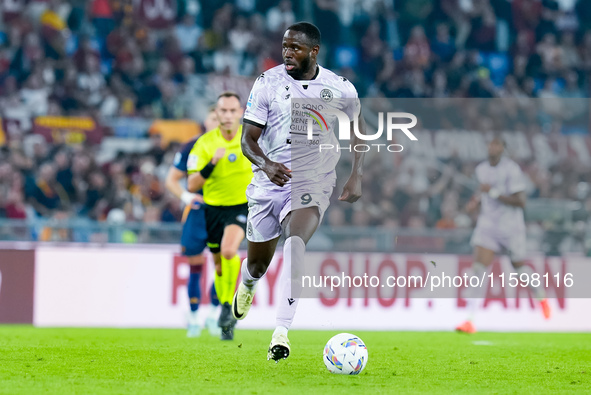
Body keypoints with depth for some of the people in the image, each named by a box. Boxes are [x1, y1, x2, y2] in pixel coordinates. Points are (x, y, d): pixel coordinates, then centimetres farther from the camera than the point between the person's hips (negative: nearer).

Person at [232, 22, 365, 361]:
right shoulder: (269, 82, -6)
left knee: (295, 242, -31)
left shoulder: (339, 89, -4)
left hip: (313, 185, -2)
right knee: (258, 263, 11)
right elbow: (248, 138, -5)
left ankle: (282, 332, -34)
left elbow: (358, 128, 15)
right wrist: (266, 165, -26)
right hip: (268, 184, 2)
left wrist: (356, 177, 5)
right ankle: (247, 284, 52)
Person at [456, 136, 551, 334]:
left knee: (519, 266, 13)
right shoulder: (481, 169, 7)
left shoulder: (511, 169, -14)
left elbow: (520, 202, -19)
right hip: (487, 225, 4)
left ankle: (541, 297, 46)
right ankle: (470, 320, -18)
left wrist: (493, 193, -24)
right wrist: (476, 200, 6)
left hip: (511, 226, -4)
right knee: (478, 268, -13)